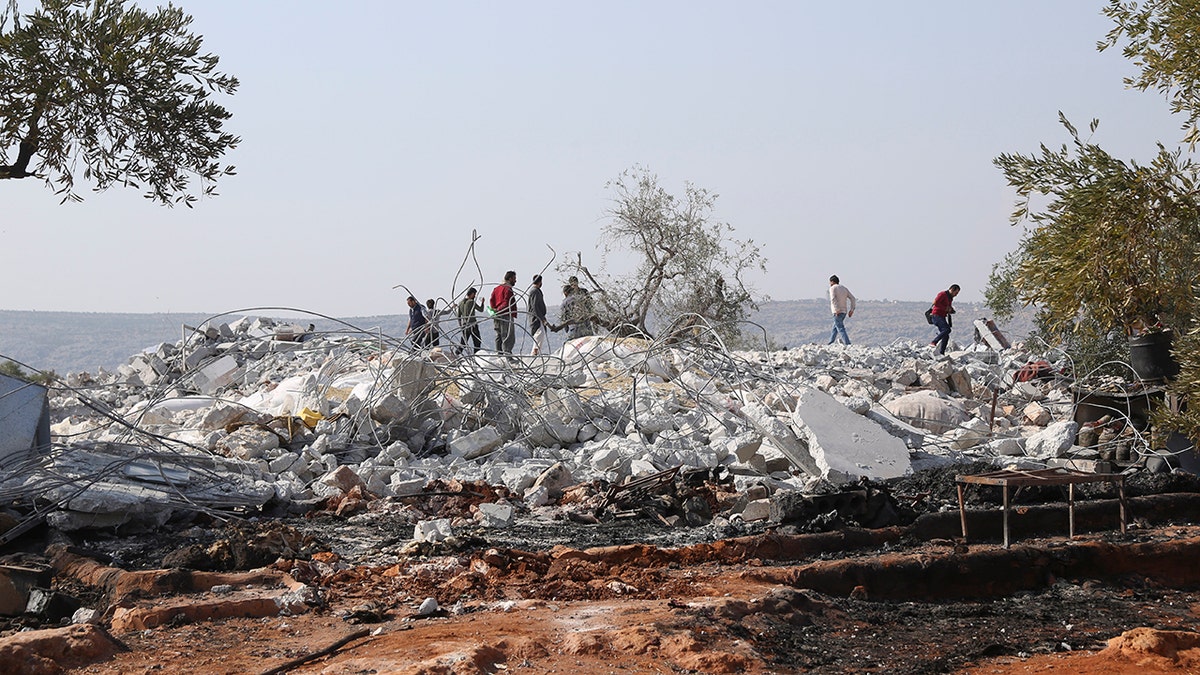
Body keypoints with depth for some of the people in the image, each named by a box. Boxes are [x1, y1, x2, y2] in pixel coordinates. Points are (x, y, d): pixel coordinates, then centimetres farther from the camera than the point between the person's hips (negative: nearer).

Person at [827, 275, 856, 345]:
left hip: (838, 312, -8)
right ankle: (830, 344, 22)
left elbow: (833, 299, -20)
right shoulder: (844, 288, 17)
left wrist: (837, 310, -23)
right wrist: (852, 309, 8)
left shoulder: (832, 288, -3)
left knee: (841, 329, -10)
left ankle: (848, 344, -19)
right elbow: (852, 298, 11)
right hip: (844, 312, 8)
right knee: (835, 329, 18)